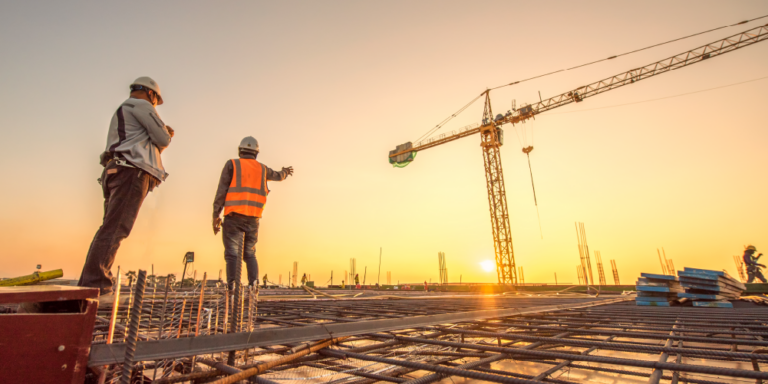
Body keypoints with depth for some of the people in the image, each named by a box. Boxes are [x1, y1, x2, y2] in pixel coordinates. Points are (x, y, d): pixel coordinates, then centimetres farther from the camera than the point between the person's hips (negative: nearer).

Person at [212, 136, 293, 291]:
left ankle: (233, 290, -15)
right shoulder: (262, 168, 14)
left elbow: (221, 191, -3)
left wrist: (215, 216, 0)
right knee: (250, 254, 14)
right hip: (253, 219, 3)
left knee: (233, 255, -4)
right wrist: (286, 171, 59)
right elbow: (278, 176, 36)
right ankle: (254, 285, -2)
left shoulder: (232, 164, 4)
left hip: (234, 216, -3)